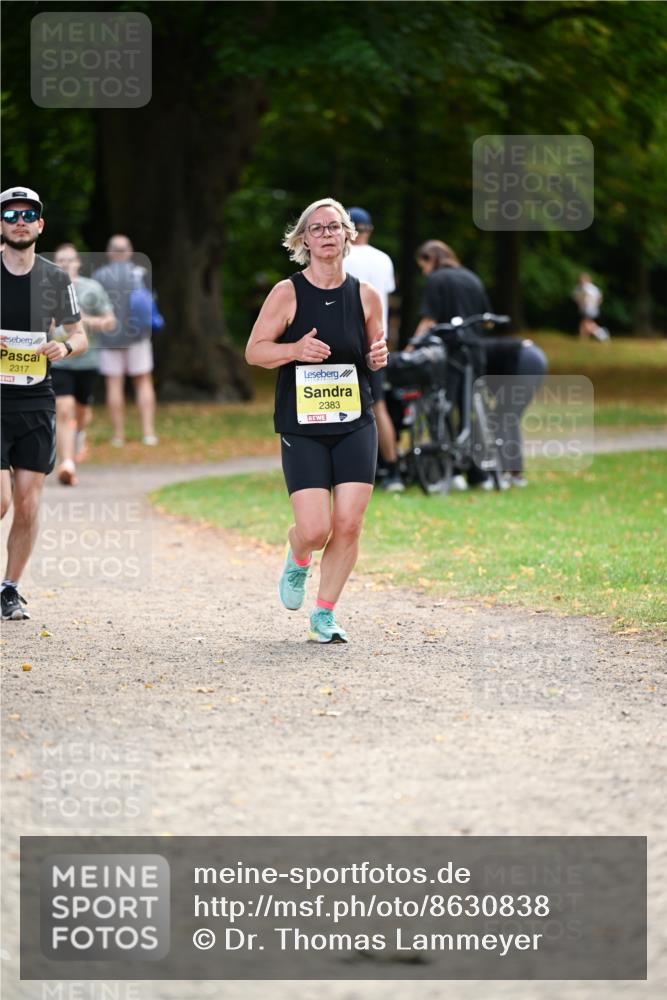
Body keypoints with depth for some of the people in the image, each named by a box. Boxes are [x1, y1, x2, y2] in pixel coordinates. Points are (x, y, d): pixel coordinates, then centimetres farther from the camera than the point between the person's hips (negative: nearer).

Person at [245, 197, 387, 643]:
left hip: (356, 423, 3)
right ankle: (298, 563, 27)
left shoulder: (366, 295, 5)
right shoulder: (287, 294, -3)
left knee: (349, 525, -4)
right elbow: (254, 350, 0)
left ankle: (325, 613, 13)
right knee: (314, 529, -10)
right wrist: (294, 349, -18)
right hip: (302, 427, -3)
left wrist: (379, 357, -5)